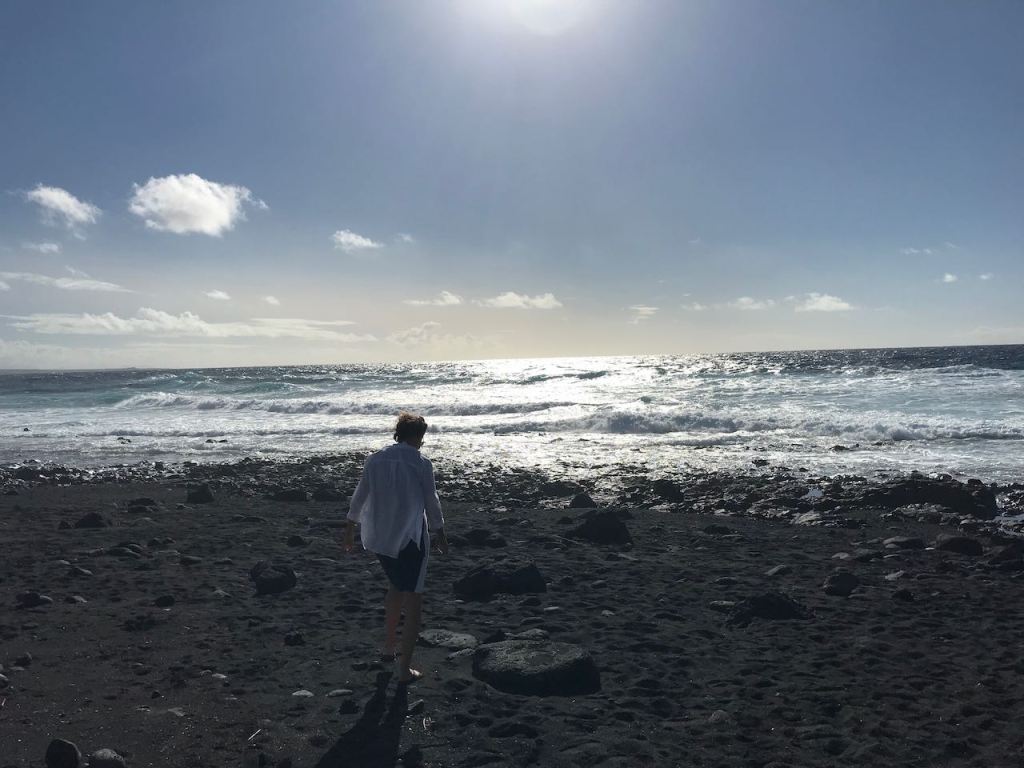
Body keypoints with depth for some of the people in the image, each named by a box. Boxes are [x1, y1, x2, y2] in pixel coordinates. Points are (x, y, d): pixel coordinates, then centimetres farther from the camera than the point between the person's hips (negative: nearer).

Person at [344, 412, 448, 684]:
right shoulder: (421, 464, -11)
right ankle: (405, 669, 7)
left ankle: (388, 648, 37)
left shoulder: (374, 461, 1)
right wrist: (440, 534, 10)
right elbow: (431, 502, -4)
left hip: (379, 537, 5)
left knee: (396, 586, 28)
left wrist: (350, 529, 20)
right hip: (410, 538, -5)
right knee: (413, 600, 5)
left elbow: (359, 497, 8)